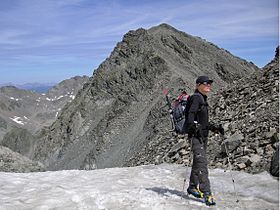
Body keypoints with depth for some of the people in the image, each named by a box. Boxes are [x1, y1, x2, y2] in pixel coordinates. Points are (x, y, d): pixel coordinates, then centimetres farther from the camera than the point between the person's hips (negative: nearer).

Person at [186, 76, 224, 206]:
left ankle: (193, 187, 29)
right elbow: (191, 115, -21)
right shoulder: (196, 98, -9)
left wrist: (214, 128, 17)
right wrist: (195, 128, -32)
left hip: (203, 136, 10)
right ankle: (206, 193, -17)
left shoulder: (203, 99, 21)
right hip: (196, 136, -10)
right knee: (202, 162, -15)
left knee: (198, 162, 16)